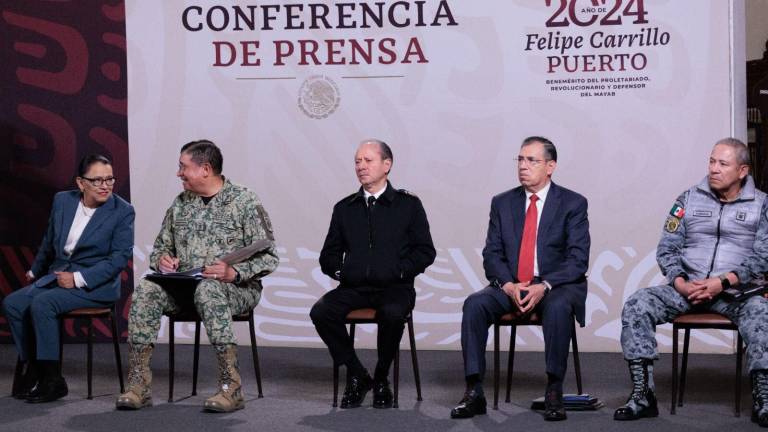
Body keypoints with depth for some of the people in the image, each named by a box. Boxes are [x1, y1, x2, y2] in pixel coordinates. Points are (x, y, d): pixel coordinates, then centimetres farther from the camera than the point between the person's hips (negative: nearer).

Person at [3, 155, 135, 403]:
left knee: (41, 303, -28)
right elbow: (48, 242, 22)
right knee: (12, 303, -15)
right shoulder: (62, 201, 5)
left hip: (95, 285, -6)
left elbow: (120, 257, -14)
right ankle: (33, 369, -5)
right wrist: (35, 271, 34)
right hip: (56, 276, 6)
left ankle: (53, 380, -21)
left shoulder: (123, 212, -10)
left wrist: (78, 279, -19)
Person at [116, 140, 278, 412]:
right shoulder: (180, 204, 15)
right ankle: (139, 384, -23)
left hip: (236, 288, -5)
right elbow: (160, 247, 24)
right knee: (146, 290, -24)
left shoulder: (244, 202, -2)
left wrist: (235, 272, -24)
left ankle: (231, 387, -37)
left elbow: (268, 257, -7)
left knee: (207, 290, -39)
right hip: (183, 286, 5)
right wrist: (162, 259, 0)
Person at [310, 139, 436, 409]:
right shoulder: (344, 208, 17)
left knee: (393, 314, -37)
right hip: (353, 287, 3)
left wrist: (398, 271, -8)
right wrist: (338, 270, 1)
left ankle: (381, 379, -10)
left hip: (394, 287, -3)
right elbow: (329, 255, 21)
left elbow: (425, 252, 5)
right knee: (320, 312, -26)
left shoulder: (408, 205, 9)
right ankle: (357, 376, -7)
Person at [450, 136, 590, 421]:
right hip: (510, 286, 3)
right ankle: (474, 392, -25)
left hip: (557, 286, -3)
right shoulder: (502, 203, 11)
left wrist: (544, 286, -22)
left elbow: (578, 259, -7)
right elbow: (492, 254, 7)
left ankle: (554, 392, -26)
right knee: (474, 304, -26)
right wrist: (508, 285, -14)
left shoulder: (573, 204, 1)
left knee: (558, 307, -37)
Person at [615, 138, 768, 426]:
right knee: (637, 305, -23)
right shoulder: (689, 199, 11)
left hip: (734, 290, -2)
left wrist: (723, 281, -16)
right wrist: (680, 283, -10)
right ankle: (642, 396, -20)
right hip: (687, 287, 2)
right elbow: (667, 249, 9)